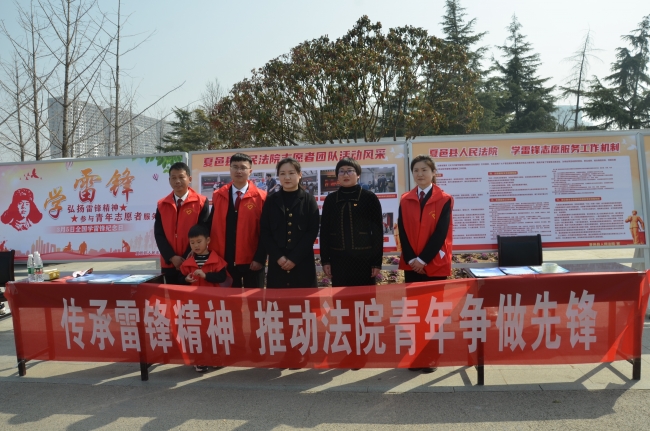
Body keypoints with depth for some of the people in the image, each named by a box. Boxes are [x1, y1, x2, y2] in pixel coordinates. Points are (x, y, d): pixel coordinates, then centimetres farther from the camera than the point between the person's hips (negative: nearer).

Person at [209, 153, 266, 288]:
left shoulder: (260, 197, -4)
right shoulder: (218, 195, 5)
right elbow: (211, 226, 7)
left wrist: (260, 258, -10)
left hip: (252, 261, -2)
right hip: (225, 260, 3)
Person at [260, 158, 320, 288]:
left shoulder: (309, 200, 3)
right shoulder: (271, 201, 7)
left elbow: (312, 232, -3)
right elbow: (264, 232, 4)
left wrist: (294, 258, -10)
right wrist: (278, 256, -8)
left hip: (303, 263, -1)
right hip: (277, 263, 1)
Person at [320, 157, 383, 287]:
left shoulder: (369, 197, 0)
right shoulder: (330, 199, 7)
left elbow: (377, 231, -1)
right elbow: (324, 231, 8)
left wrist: (377, 261, -5)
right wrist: (325, 260, 3)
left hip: (364, 259, -2)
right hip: (338, 261, 2)